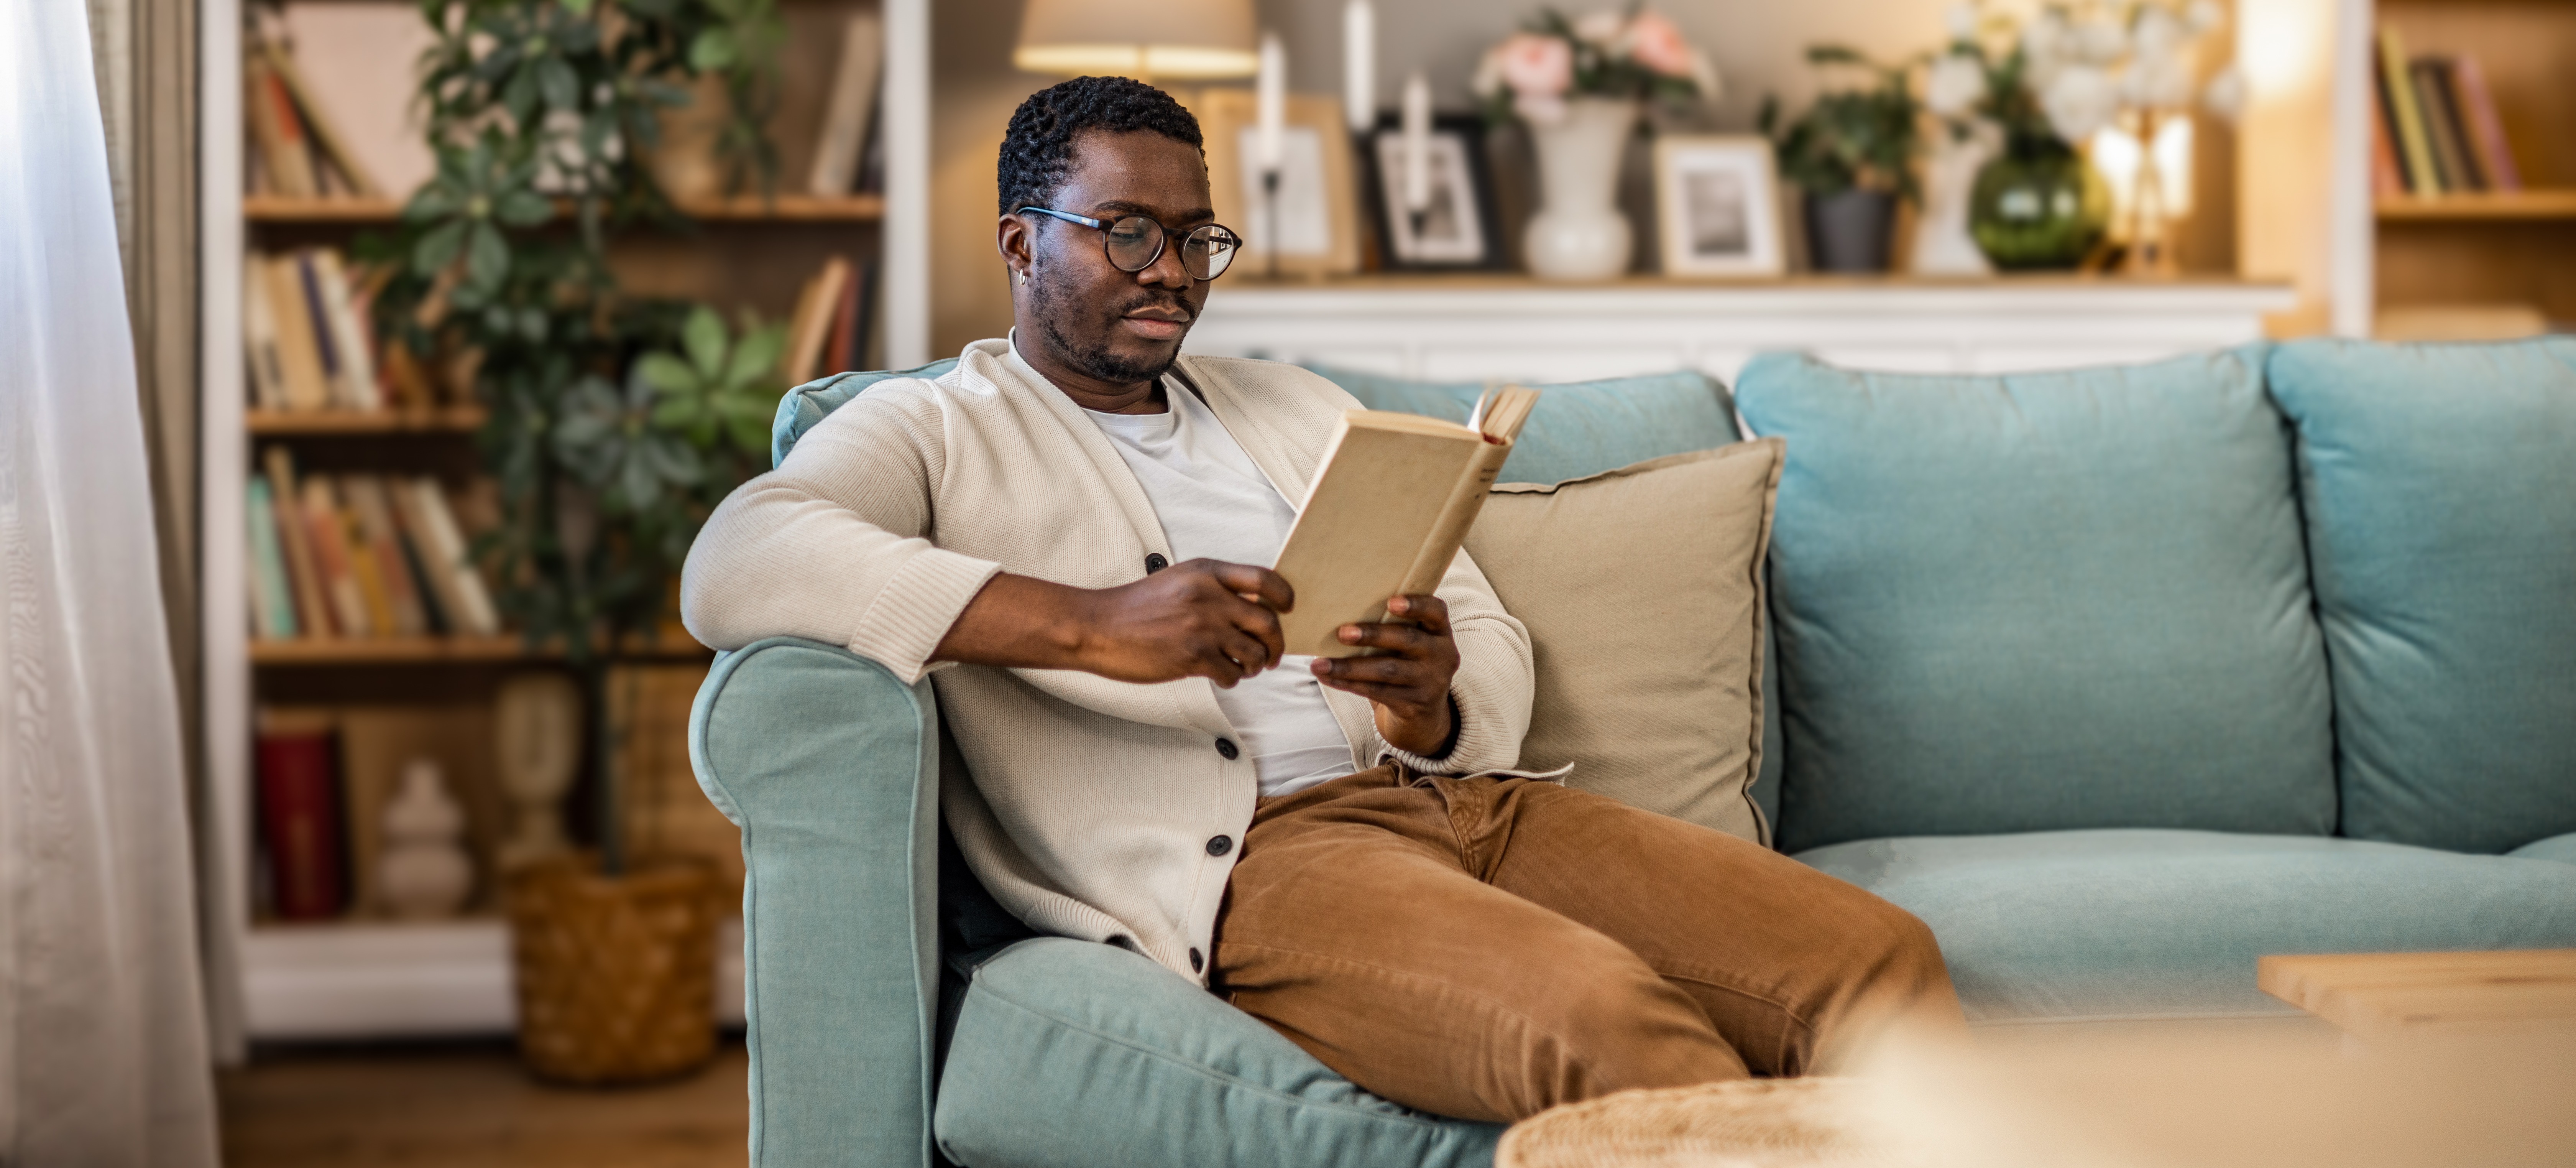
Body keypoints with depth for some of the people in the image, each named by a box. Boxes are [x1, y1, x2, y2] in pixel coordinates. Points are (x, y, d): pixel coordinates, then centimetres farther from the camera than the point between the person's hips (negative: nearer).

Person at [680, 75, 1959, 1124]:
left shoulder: (1304, 412, 29)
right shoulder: (932, 432, 10)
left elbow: (1498, 649, 22)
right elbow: (732, 568, -12)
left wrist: (1431, 707, -6)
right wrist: (1093, 626, -23)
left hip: (1460, 797, 6)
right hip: (1254, 851, -6)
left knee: (1879, 958, -17)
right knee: (1613, 1026, -35)